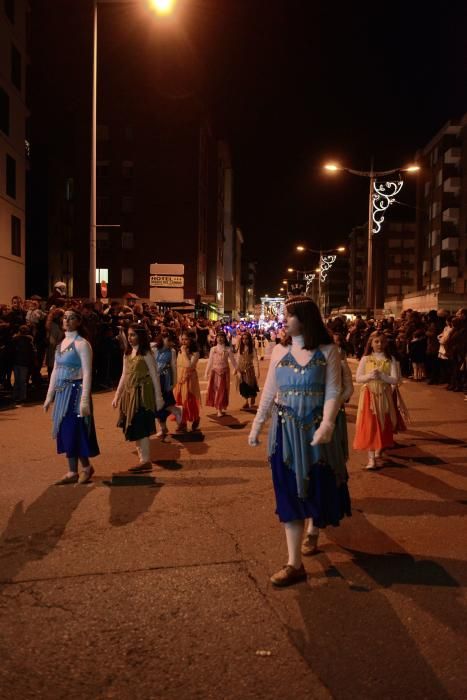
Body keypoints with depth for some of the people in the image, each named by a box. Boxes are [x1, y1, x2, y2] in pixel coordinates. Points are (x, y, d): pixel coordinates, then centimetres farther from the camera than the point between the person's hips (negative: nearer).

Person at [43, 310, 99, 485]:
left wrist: (85, 399, -20)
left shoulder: (81, 344, -11)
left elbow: (87, 373, -15)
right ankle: (72, 472, 18)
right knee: (65, 431, 9)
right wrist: (49, 396, 14)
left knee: (74, 430, -3)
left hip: (75, 391, -8)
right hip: (62, 392, 8)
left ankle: (87, 467, 17)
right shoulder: (61, 343, 13)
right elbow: (55, 371, 16)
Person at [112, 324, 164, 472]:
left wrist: (158, 397, -10)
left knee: (141, 428, -7)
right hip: (129, 394, 7)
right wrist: (117, 395, 15)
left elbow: (154, 376, -8)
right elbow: (124, 376, 16)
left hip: (142, 394, -7)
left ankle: (145, 461, 1)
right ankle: (143, 459, 16)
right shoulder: (127, 354, 12)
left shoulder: (146, 354, -8)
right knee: (134, 428, 7)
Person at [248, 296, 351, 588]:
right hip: (285, 430, 2)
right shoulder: (279, 351, 4)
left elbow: (333, 392, -10)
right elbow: (269, 392, 8)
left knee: (318, 487, 11)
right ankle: (295, 564, 13)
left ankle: (314, 529, 44)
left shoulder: (327, 351, -5)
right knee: (290, 494, 3)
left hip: (316, 429, -2)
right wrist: (257, 425, 7)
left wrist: (327, 424, -24)